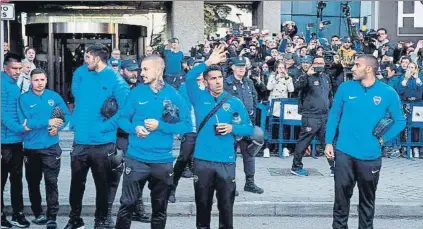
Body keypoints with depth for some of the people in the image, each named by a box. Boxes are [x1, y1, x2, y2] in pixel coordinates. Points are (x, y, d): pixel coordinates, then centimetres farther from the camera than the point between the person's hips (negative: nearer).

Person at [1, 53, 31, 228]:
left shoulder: (15, 85, 13)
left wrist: (22, 128, 8)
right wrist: (20, 128, -20)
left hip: (16, 140, 8)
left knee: (16, 178, 14)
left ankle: (17, 214, 22)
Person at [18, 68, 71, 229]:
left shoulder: (54, 96, 2)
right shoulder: (24, 99, -6)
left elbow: (66, 114, 8)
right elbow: (25, 122, -15)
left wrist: (58, 127, -10)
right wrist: (48, 122, -22)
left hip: (51, 147, 0)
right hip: (31, 147, 1)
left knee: (51, 182, -5)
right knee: (33, 182, 13)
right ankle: (38, 213, 29)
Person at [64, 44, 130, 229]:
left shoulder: (115, 80, -10)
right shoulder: (82, 74, 6)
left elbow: (125, 108, -14)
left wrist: (107, 126, -17)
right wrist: (75, 121, 9)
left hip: (102, 143, -4)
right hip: (80, 141, 4)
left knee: (101, 184, 10)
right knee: (76, 183, 13)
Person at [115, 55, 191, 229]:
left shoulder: (174, 95, -4)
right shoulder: (136, 92, -1)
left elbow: (186, 125, -6)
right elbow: (123, 119, 5)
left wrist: (160, 126, -16)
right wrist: (134, 128, -15)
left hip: (163, 160, 0)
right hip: (136, 159, 0)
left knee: (160, 208, 15)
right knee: (127, 204, 3)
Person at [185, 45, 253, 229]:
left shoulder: (234, 102, 5)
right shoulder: (200, 98, 4)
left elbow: (249, 128, 6)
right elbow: (189, 77, -14)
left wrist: (233, 128, -13)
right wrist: (208, 63, -22)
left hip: (226, 161, 0)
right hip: (202, 160, 0)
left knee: (226, 204, 5)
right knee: (203, 203, 11)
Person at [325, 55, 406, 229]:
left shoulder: (388, 93, -4)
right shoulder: (345, 88, -1)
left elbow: (400, 121, 6)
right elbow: (334, 116, 5)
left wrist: (384, 138, -5)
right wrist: (329, 142, 0)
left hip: (370, 155, 0)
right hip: (344, 153, 0)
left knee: (367, 199, 13)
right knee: (342, 196, 7)